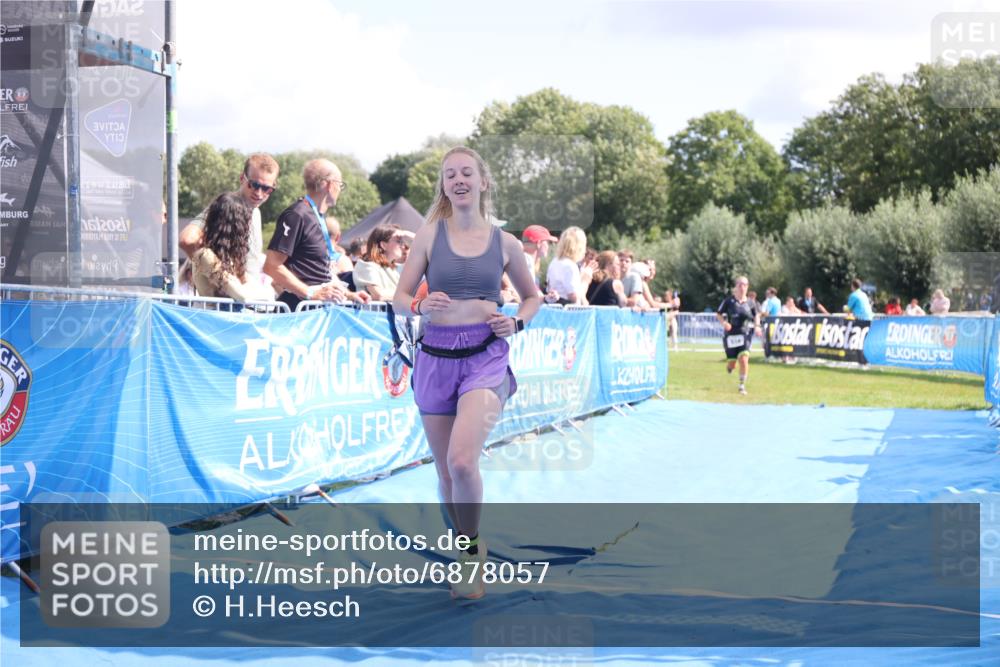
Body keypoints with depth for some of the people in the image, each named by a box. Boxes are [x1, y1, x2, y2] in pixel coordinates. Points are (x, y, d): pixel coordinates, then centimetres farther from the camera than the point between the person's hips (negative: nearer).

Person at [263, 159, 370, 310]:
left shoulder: (318, 218, 18)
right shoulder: (297, 215, -11)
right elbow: (272, 267, -17)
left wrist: (347, 294, 16)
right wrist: (311, 293, -20)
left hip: (321, 306, 9)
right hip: (301, 306, -9)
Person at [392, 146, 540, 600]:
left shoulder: (505, 243, 4)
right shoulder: (430, 235, 3)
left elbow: (532, 297, 19)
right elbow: (399, 298, 4)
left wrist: (517, 322, -1)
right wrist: (420, 306, -18)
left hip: (486, 357, -2)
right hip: (436, 357, 2)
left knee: (462, 460, -24)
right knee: (446, 471, 9)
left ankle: (472, 548, -1)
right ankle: (467, 554, 30)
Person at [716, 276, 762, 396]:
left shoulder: (750, 302, 0)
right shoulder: (729, 300, -5)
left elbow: (757, 315, 16)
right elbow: (718, 314, 3)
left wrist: (757, 325, 0)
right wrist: (724, 322, -15)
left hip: (745, 334, 0)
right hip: (730, 334, 0)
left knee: (744, 359, -17)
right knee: (732, 364, 4)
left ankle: (742, 385, -1)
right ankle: (729, 366, 44)